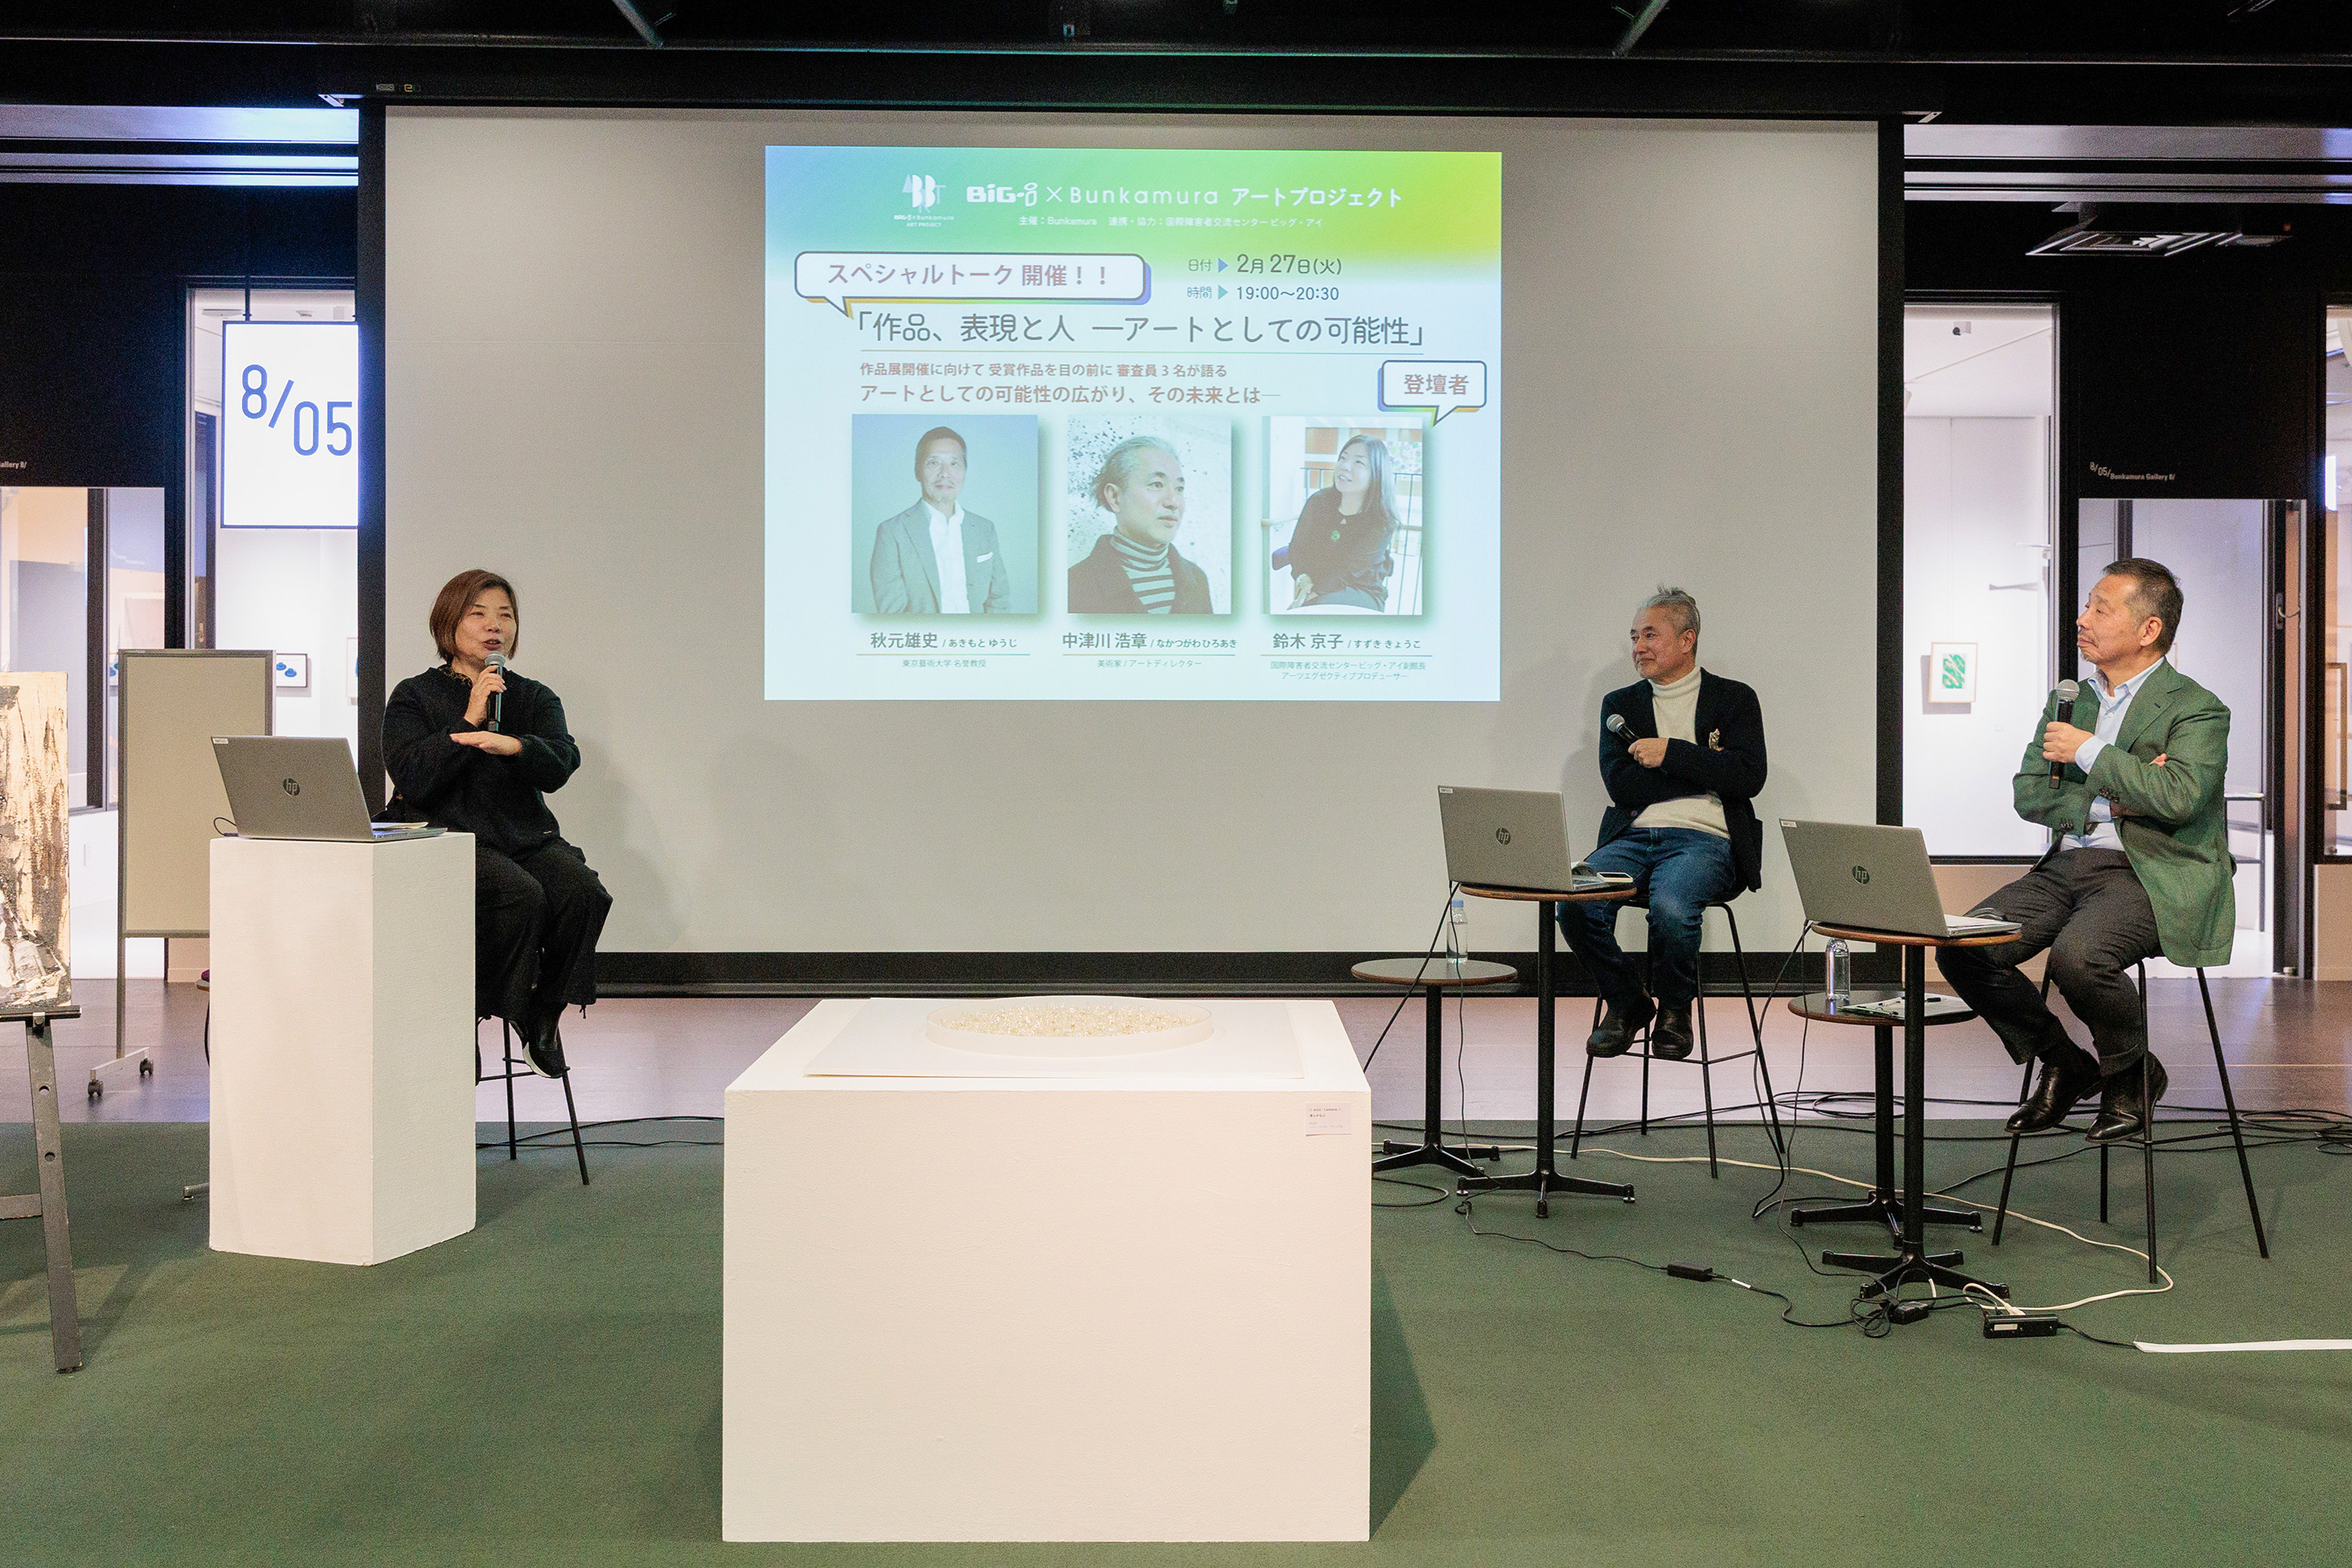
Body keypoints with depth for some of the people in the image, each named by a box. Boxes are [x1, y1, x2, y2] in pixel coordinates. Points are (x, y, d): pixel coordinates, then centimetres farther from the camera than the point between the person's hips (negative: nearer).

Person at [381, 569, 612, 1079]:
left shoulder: (534, 698, 15)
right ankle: (475, 1017, -14)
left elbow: (561, 765, -6)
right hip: (449, 837, -3)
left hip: (526, 835, 4)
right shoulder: (413, 697, 8)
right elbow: (411, 780, -9)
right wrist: (469, 722, -11)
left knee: (584, 892, -28)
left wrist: (514, 745, -28)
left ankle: (546, 1013, -6)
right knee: (522, 896, -33)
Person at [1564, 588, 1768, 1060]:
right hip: (1633, 837, 3)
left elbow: (1748, 777, -4)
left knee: (1670, 905, -36)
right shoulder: (1620, 703, 19)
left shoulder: (1735, 699, 12)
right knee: (1574, 901, -28)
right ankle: (1625, 1002, 1)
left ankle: (1675, 1009, -3)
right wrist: (1702, 768, -2)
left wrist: (1671, 754, -6)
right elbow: (1621, 785, 4)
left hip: (1703, 839, -3)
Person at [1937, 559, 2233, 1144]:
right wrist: (2110, 799, -6)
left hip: (2149, 872, -6)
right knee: (1961, 948, -13)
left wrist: (2090, 752, -12)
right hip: (2066, 865, 7)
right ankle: (2062, 1063, 10)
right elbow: (2028, 795, 11)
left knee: (2077, 955, -35)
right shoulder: (2069, 701, 17)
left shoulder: (2197, 709, -3)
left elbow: (2179, 796, -21)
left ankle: (2131, 1072, -1)